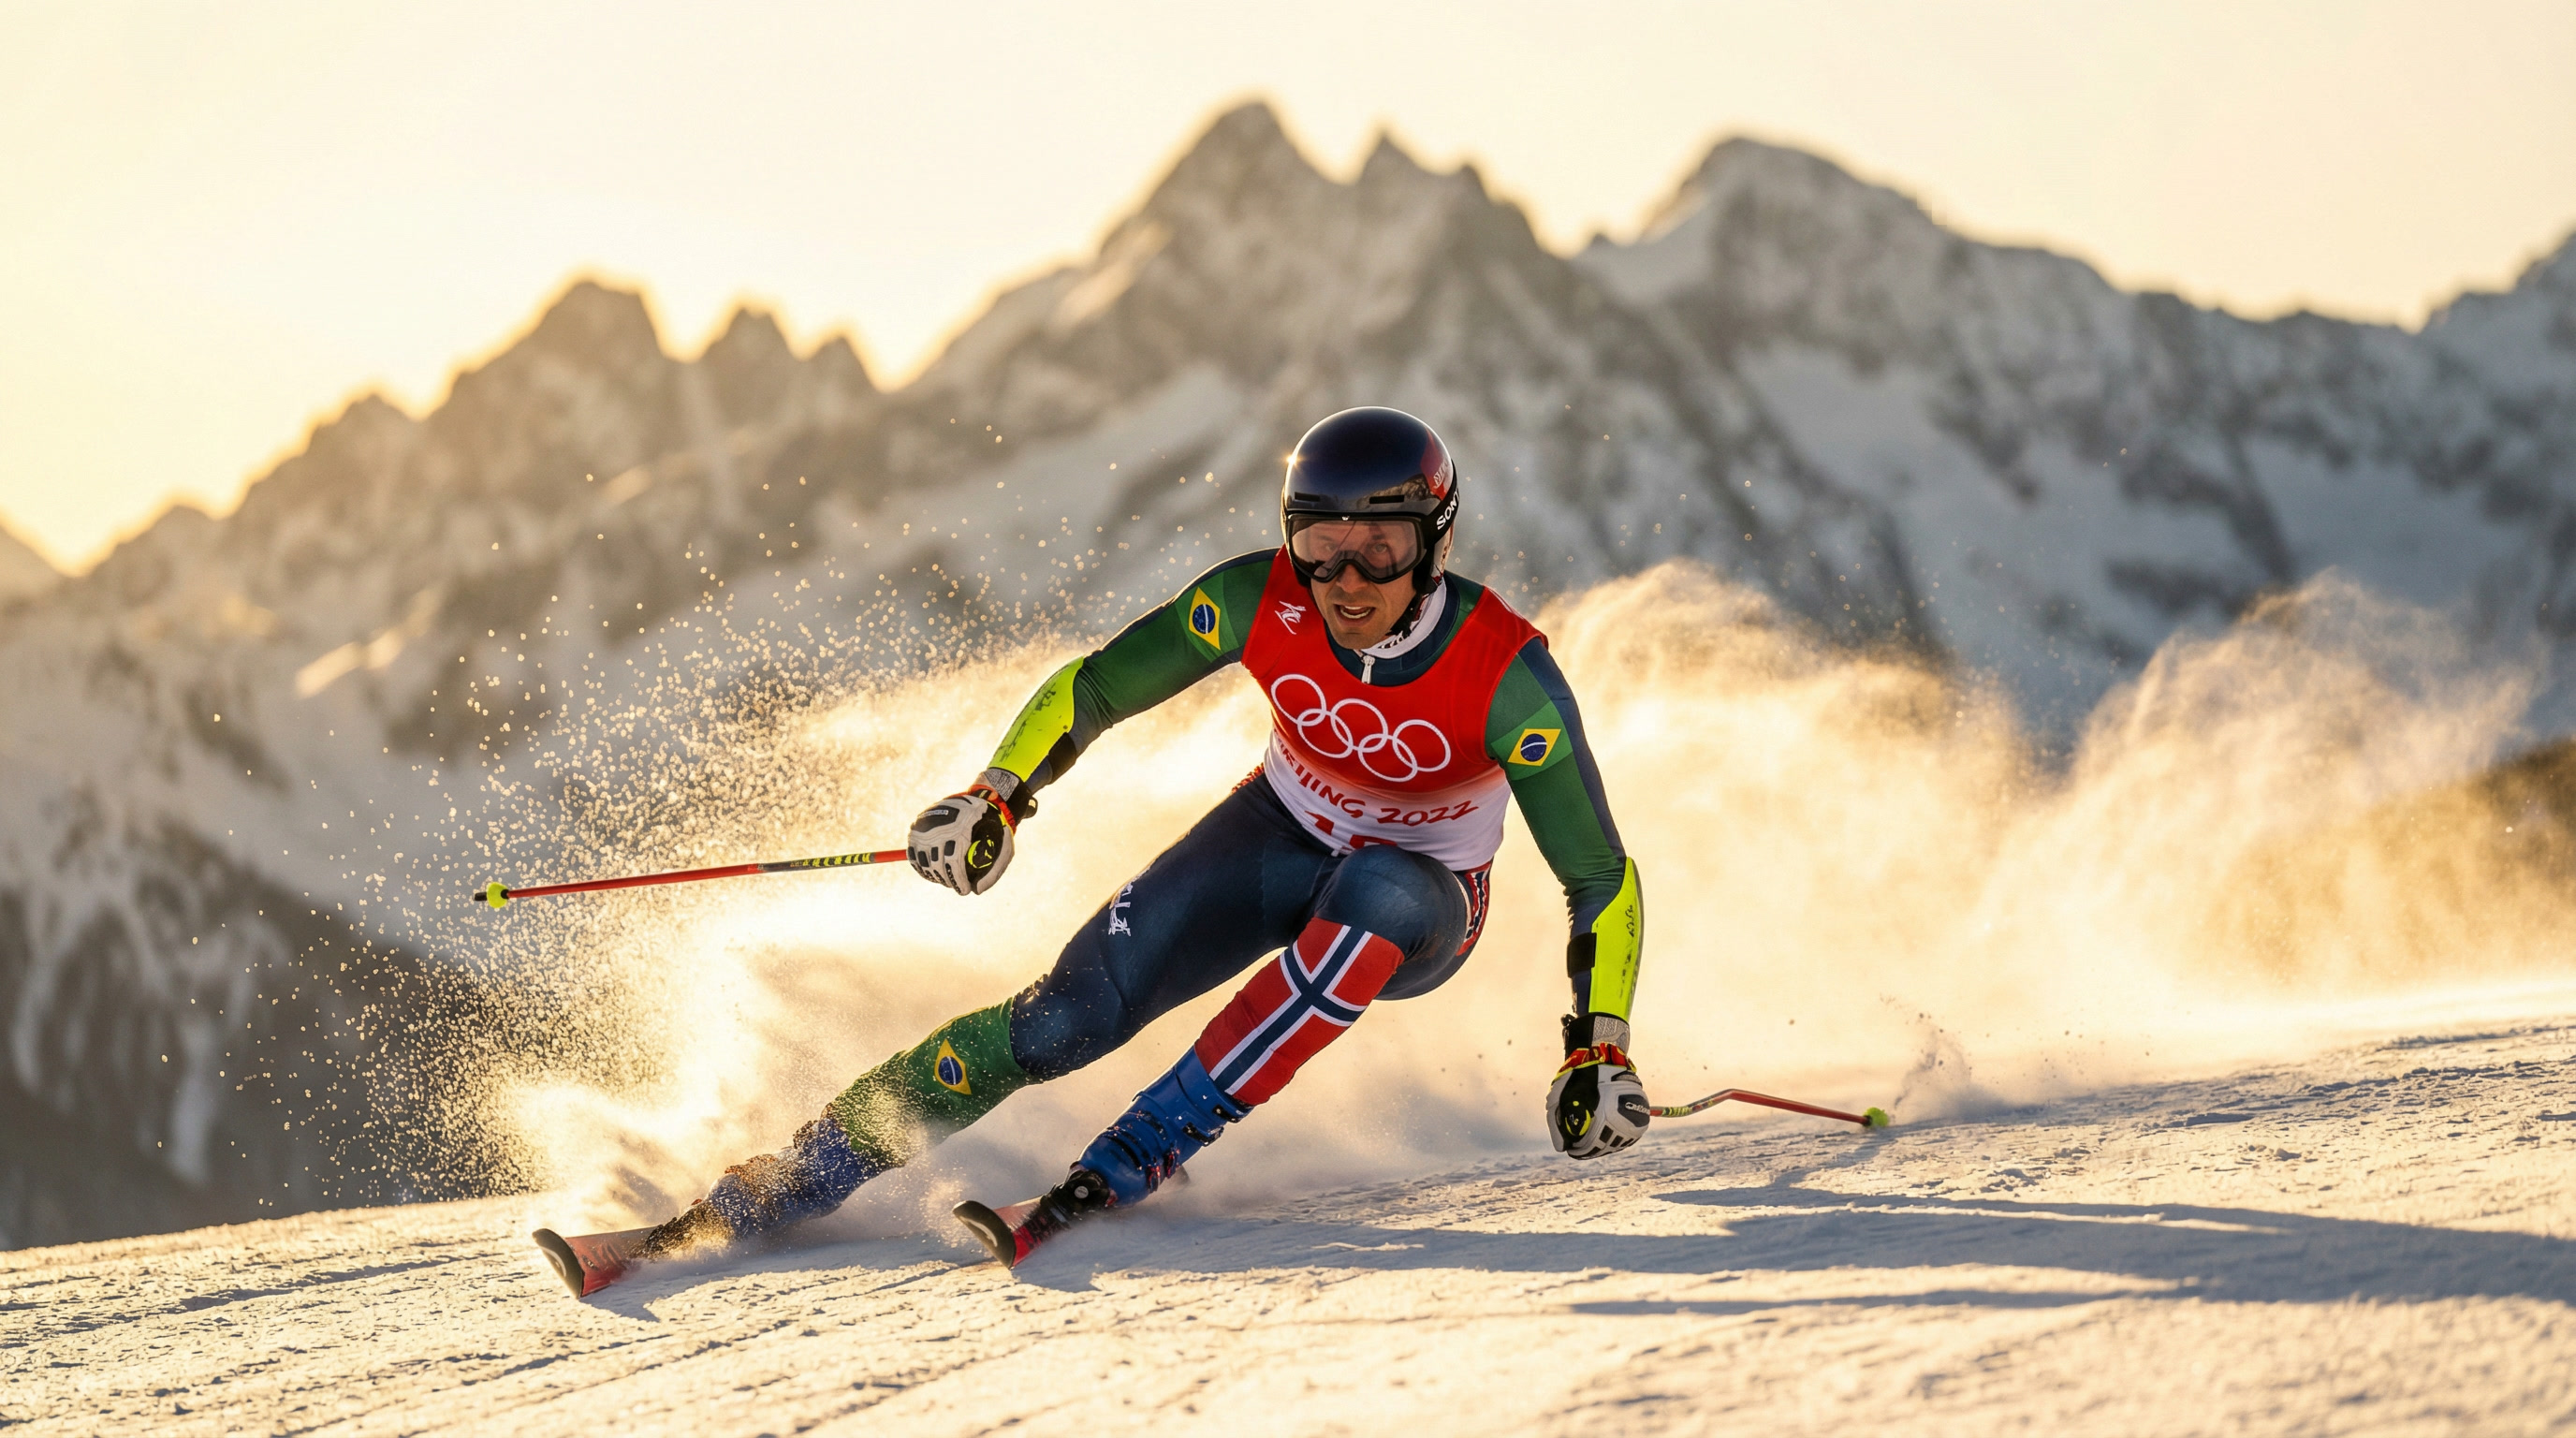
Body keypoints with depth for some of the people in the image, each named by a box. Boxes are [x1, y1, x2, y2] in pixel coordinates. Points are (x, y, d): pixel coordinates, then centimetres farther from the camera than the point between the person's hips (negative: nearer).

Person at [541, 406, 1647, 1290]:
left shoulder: (1506, 675, -30)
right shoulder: (1258, 602, -22)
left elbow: (1602, 877, -23)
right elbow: (1096, 687, -9)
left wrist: (1598, 1053, -30)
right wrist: (996, 796, -23)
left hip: (1419, 908, -2)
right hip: (1279, 839, 2)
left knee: (1372, 898, -39)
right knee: (1071, 1016, -18)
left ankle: (1125, 1167, -35)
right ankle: (768, 1194, -14)